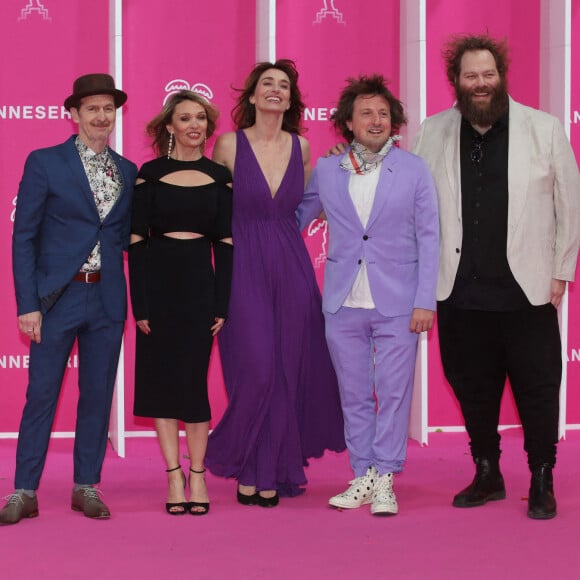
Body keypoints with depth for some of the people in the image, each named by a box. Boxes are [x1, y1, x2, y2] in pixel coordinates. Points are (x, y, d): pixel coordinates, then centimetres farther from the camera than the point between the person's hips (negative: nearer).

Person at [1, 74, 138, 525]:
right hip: (57, 297, -3)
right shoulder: (44, 163, -1)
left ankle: (87, 487, 19)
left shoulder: (128, 172, 11)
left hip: (108, 300, 4)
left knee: (98, 395, 8)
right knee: (41, 395, 0)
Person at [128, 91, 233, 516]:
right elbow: (136, 239, -1)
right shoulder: (150, 174, 1)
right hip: (157, 280, 0)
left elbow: (226, 242, 4)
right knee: (161, 377, 3)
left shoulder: (219, 177, 4)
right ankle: (174, 476, 13)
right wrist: (139, 302, -7)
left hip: (200, 284, 0)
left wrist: (222, 303, -2)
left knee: (194, 378, 1)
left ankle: (197, 476, 11)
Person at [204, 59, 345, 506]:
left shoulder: (301, 147, 8)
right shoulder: (229, 145, -2)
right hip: (244, 265, -3)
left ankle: (273, 473, 17)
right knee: (255, 368, -7)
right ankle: (248, 469, 11)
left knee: (289, 370, 4)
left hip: (292, 267, 4)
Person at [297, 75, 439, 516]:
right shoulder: (325, 172, 7)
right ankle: (363, 476, 16)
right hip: (344, 302, 2)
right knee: (354, 395, 7)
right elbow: (296, 219, 20)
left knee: (393, 392, -1)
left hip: (397, 304, -2)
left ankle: (385, 480, 6)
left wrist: (425, 301, -5)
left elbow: (428, 237, 1)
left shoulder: (414, 170, 2)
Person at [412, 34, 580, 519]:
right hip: (460, 293, 2)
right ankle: (487, 475, 27)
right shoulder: (432, 134, 4)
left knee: (538, 391, 3)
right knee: (473, 390, 11)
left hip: (526, 292, -2)